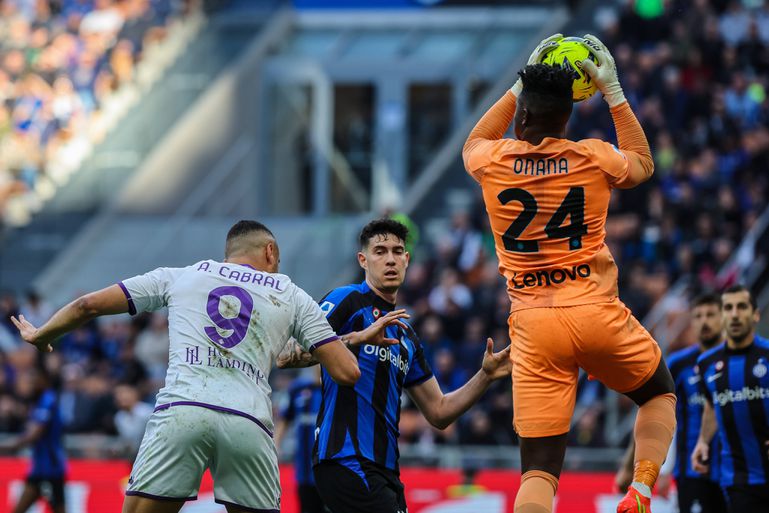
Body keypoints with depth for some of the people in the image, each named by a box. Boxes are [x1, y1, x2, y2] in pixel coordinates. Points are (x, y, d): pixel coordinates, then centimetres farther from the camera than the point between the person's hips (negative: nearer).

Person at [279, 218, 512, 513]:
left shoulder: (405, 336, 23)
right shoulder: (347, 300, -1)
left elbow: (438, 412, 24)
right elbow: (288, 356, -15)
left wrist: (485, 376, 11)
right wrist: (359, 337, -24)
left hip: (384, 469, 9)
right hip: (346, 462, -9)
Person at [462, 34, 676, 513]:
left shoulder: (494, 162, 1)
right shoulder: (594, 158, -1)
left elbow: (474, 143, 29)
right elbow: (643, 164, 24)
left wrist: (520, 86, 31)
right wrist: (612, 90, 27)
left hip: (534, 326, 1)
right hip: (598, 313, -1)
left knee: (539, 470, -2)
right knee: (660, 393, 27)